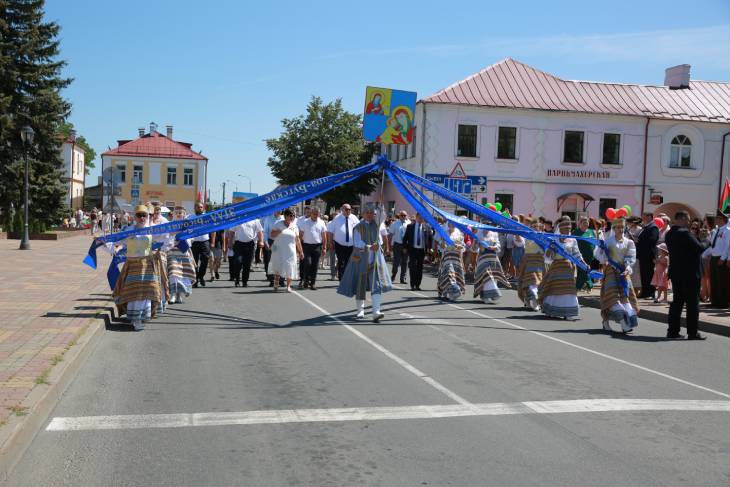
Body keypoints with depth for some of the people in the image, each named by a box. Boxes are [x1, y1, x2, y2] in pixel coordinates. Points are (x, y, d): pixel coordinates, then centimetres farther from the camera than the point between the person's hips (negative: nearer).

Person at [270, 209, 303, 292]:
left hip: (290, 251, 2)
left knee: (290, 269, -2)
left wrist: (300, 251, 8)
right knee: (277, 267, 3)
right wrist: (279, 231, -18)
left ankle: (288, 286, 6)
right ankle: (276, 284, 18)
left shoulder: (294, 226, 8)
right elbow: (271, 235, -3)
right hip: (279, 250, -2)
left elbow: (297, 240, 10)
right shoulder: (278, 224, 0)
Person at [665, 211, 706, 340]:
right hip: (689, 273, -8)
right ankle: (692, 333, 3)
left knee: (677, 301, 12)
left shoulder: (669, 234, 9)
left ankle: (673, 331, 11)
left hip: (675, 273, 8)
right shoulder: (684, 233, -18)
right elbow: (699, 248, -19)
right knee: (692, 303, 0)